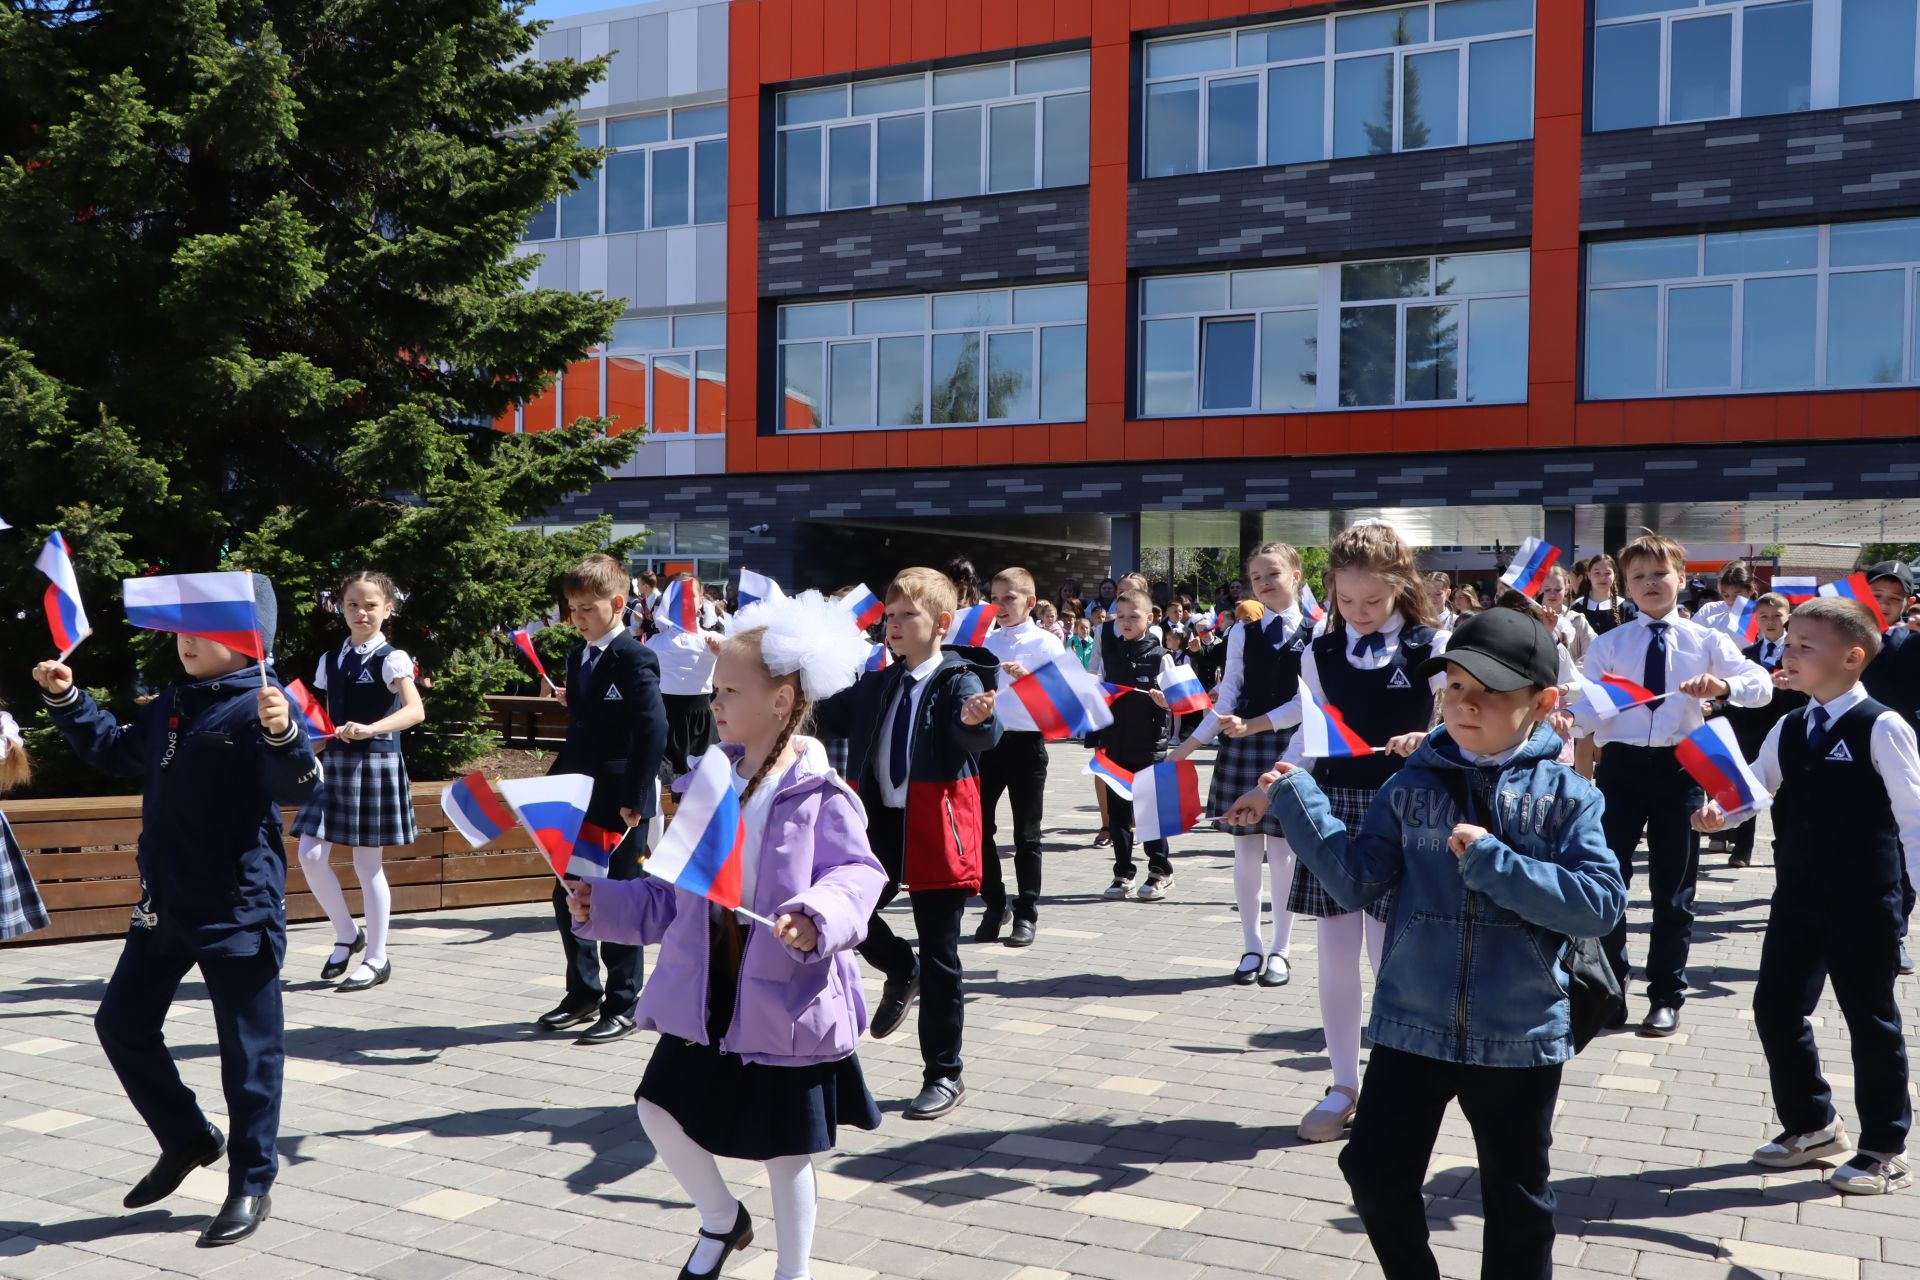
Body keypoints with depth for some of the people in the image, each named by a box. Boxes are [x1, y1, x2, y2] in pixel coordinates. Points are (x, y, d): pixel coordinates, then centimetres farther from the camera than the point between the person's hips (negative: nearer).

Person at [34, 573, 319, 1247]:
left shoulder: (265, 705, -15)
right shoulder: (172, 704, 10)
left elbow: (299, 786, -28)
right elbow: (118, 751, 28)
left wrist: (284, 736, -47)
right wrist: (66, 699, 19)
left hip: (238, 909, -9)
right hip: (165, 906, 9)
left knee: (248, 1048, 2)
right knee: (121, 1022, 17)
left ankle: (252, 1185, 15)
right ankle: (187, 1137, 34)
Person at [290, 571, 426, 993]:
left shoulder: (391, 659, -8)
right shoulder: (330, 660, 10)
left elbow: (415, 711, -23)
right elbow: (328, 722, 15)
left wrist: (370, 729, -37)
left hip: (376, 764, -5)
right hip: (336, 764, 5)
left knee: (367, 863, 1)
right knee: (311, 855, -1)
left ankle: (377, 958, 14)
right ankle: (347, 936, 20)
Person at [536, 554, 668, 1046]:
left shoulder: (635, 659, -14)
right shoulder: (578, 656, 11)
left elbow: (653, 730, -19)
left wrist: (635, 798, -21)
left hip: (619, 803, -8)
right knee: (568, 898, 13)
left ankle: (622, 1006, 14)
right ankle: (582, 995, 28)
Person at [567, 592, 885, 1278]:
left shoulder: (821, 798, -14)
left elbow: (857, 877, -24)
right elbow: (672, 896, 12)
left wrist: (818, 917, -43)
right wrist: (603, 904, 2)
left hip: (787, 1006, -6)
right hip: (706, 994, 6)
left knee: (784, 1151, 8)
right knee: (660, 1110, 7)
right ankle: (721, 1220, 35)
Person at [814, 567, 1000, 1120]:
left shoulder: (958, 680, -11)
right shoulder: (878, 684, 9)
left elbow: (983, 738, -30)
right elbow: (832, 719, 17)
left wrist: (976, 721, -52)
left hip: (937, 828, -6)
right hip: (883, 824, 6)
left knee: (940, 956, 2)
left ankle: (945, 1075, 16)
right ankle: (902, 973, 35)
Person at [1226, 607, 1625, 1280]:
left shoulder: (1566, 795, -7)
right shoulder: (1413, 784, -1)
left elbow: (1601, 902, -16)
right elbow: (1356, 881, -4)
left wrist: (1492, 862, -24)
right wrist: (1295, 799, -10)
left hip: (1520, 1038, -2)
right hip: (1412, 1024, 2)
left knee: (1517, 1201, 15)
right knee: (1376, 1173, 10)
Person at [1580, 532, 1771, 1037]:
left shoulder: (1707, 641, 4)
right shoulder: (1607, 644, 4)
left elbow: (1763, 686, -7)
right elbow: (1586, 713, -2)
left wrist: (1724, 685, -27)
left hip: (1679, 766, 0)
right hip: (1621, 764, 0)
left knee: (1673, 886, 7)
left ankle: (1666, 996, 20)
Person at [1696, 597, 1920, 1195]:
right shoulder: (1788, 729, 6)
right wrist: (1719, 812, -12)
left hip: (1862, 899, -6)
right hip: (1798, 894, 6)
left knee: (1870, 1018, 7)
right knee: (1776, 1007, 10)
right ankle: (1812, 1124, 30)